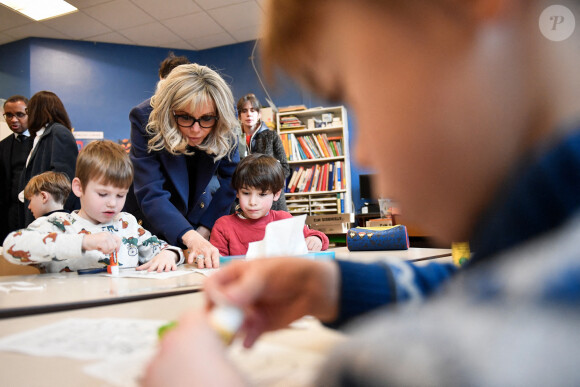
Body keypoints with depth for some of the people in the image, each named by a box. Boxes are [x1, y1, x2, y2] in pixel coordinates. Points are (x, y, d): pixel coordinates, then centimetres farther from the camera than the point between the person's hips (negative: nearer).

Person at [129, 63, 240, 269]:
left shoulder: (223, 130, -21)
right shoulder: (145, 120, -28)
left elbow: (230, 179, -9)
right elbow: (151, 195, -36)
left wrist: (206, 228, -14)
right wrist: (191, 238, -49)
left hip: (196, 212, 2)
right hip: (150, 220, -2)